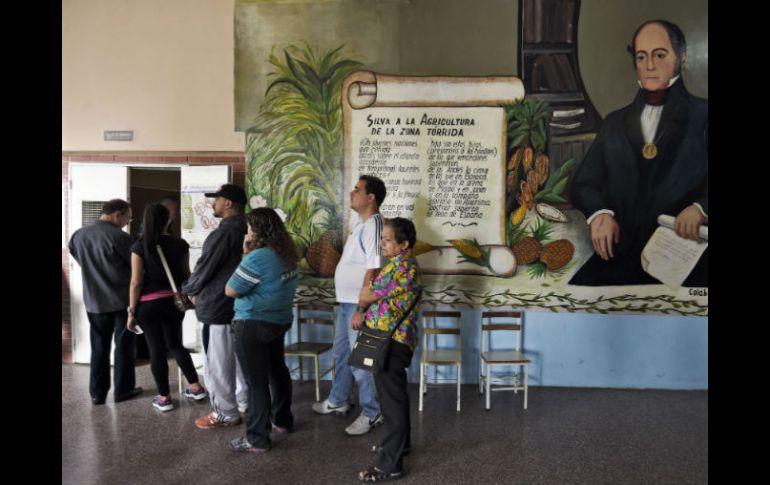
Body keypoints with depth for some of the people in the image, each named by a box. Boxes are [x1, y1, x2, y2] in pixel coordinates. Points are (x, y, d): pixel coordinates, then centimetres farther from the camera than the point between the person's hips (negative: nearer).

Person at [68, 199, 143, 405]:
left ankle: (97, 393, 16)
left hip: (94, 301, 5)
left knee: (99, 347, 12)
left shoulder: (78, 235, 4)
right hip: (122, 299, -5)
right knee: (123, 345, 7)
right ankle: (123, 389, 14)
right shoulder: (119, 237, -16)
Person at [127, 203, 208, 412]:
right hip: (174, 301, 3)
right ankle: (196, 387, 19)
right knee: (175, 344, 19)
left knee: (156, 349, 7)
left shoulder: (139, 246, -9)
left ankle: (164, 398, 15)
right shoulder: (180, 245, -1)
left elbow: (136, 282, -11)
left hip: (149, 304, -3)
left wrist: (131, 312, -4)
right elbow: (186, 275, 6)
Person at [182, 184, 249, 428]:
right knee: (239, 357, 20)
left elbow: (205, 267, -15)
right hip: (242, 304, 9)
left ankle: (225, 413, 12)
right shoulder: (246, 229, 8)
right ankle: (245, 400, 33)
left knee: (219, 362, 2)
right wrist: (199, 291, 16)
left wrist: (189, 290, 4)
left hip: (220, 305, -9)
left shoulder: (224, 233, -21)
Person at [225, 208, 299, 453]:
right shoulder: (288, 254, 4)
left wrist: (245, 254, -9)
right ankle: (282, 420, 36)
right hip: (280, 321, 9)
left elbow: (230, 290, -14)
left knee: (256, 381, -1)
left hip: (253, 325, -9)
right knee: (277, 370, 21)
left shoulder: (257, 257, -22)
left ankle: (257, 439, 8)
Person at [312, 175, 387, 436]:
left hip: (359, 304, -10)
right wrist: (349, 305, 19)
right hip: (346, 302, 10)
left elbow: (373, 271, -25)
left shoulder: (373, 226, -20)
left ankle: (371, 413, 17)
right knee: (341, 353, 22)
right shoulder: (361, 224, 11)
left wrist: (361, 309, -25)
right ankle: (338, 401, 39)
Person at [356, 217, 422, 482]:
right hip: (396, 339, 10)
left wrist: (367, 290, 5)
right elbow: (382, 294, 16)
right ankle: (399, 442, 37)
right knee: (395, 393, 21)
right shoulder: (404, 263, 14)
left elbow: (367, 295, -16)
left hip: (391, 341, -10)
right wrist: (371, 290, -3)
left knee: (391, 398, -5)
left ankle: (390, 464, 2)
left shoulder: (401, 265, -19)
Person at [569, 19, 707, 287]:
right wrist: (599, 213, -4)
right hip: (619, 257, 3)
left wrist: (700, 208, -23)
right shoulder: (615, 123, 17)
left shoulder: (703, 116, 5)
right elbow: (584, 183, 14)